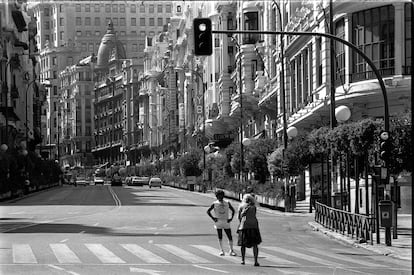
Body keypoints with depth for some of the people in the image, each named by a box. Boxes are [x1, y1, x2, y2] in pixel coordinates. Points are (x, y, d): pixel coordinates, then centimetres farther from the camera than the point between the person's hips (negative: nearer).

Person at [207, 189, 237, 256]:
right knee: (220, 237, 1)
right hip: (218, 222, -1)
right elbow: (208, 211, 6)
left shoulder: (227, 203, 7)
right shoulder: (215, 203, 2)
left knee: (230, 237, -4)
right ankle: (221, 251, 8)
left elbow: (233, 210, 16)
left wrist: (231, 218, 3)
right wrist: (213, 218, -4)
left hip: (226, 222, 1)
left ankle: (231, 251, 4)